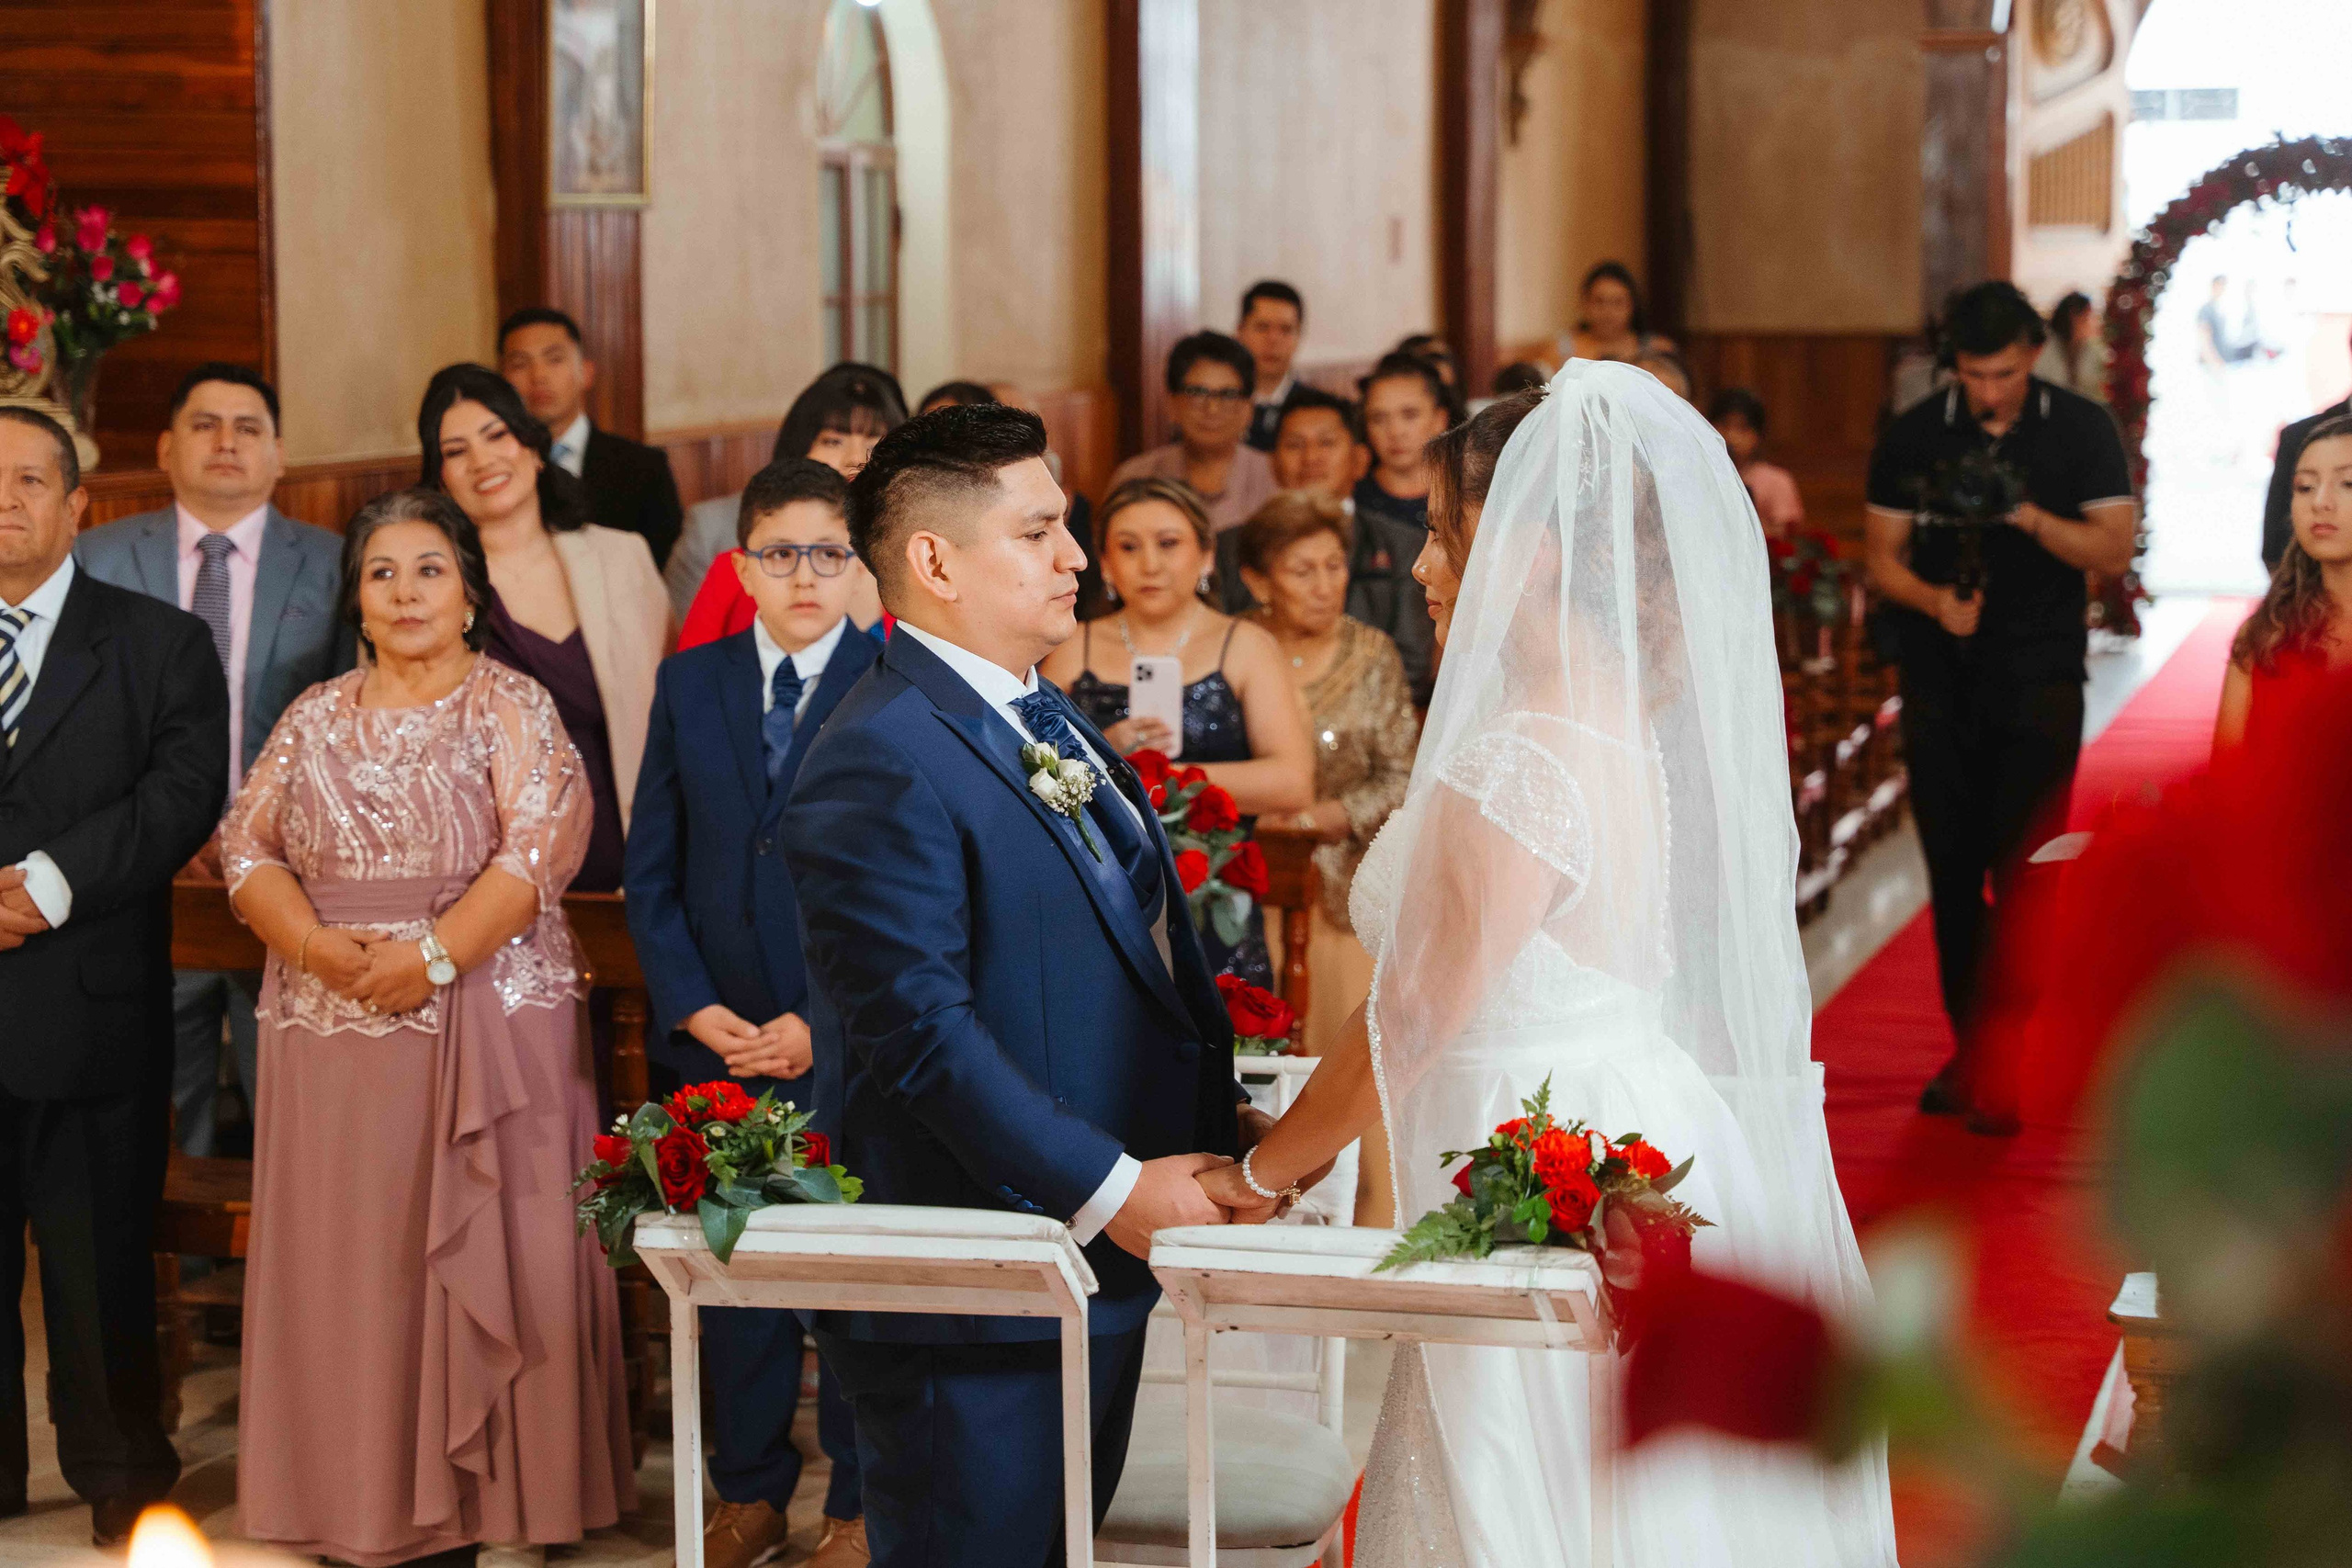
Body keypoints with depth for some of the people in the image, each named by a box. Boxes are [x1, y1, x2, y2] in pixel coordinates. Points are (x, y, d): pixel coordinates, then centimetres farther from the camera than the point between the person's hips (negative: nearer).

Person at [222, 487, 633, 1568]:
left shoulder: (514, 708, 2)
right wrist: (318, 948, -11)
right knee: (349, 1257, 4)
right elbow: (247, 848, 6)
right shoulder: (314, 719, 13)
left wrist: (434, 956, -19)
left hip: (488, 1022, -3)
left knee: (486, 1255, -3)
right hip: (331, 1027, 4)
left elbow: (536, 852, -10)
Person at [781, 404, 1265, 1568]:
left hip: (1101, 1265, 10)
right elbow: (921, 1033, -24)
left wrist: (1215, 1118, 6)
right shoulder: (879, 762, -18)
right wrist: (1111, 1188, -22)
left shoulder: (1047, 722, 14)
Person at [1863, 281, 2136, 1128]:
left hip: (2040, 682, -2)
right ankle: (1968, 1047, 17)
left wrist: (2029, 516, -20)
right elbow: (1881, 557, 5)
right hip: (1940, 684, 2)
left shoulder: (2082, 430, 0)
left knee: (2021, 873, -7)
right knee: (1953, 870, 5)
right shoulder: (1912, 437, 3)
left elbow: (2114, 549, -4)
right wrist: (1933, 600, -15)